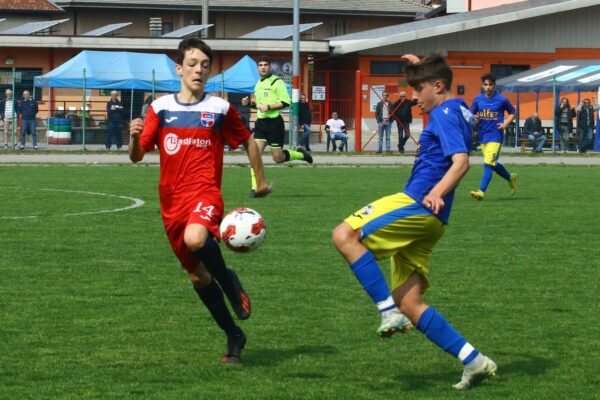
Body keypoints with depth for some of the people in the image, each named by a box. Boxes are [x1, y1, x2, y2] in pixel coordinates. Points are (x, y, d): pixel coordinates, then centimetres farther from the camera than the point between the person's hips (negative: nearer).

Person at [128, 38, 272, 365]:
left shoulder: (219, 109, 2)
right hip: (172, 201, 4)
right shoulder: (160, 108, 5)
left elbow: (248, 142, 17)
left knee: (195, 239, -37)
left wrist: (260, 181, 20)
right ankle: (233, 336, 26)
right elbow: (137, 156, 2)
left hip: (205, 193, -3)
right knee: (197, 276, 9)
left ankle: (229, 281, -7)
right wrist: (134, 137, -20)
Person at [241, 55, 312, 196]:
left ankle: (301, 154, 30)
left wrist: (268, 107, -21)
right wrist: (250, 103, 8)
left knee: (278, 158, 0)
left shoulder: (276, 82, -7)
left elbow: (286, 102, -14)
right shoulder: (258, 84, 16)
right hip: (260, 122, 6)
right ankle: (255, 187, -10)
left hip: (275, 122, -6)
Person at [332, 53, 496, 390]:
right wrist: (423, 67, 47)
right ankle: (474, 361, 5)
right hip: (428, 221, 10)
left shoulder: (444, 115, -7)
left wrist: (438, 192, -38)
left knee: (345, 236, -21)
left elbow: (461, 161, -23)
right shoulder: (460, 111, 22)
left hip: (417, 205, -10)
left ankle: (389, 311, -22)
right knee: (409, 303, 7)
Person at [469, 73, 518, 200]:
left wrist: (506, 123, -8)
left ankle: (481, 191, -18)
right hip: (483, 136, 5)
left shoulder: (501, 100, -5)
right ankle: (510, 178, 39)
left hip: (495, 136, -5)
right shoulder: (478, 99, 5)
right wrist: (474, 120, -11)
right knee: (492, 164, 14)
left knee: (488, 163, -16)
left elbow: (512, 113, 8)